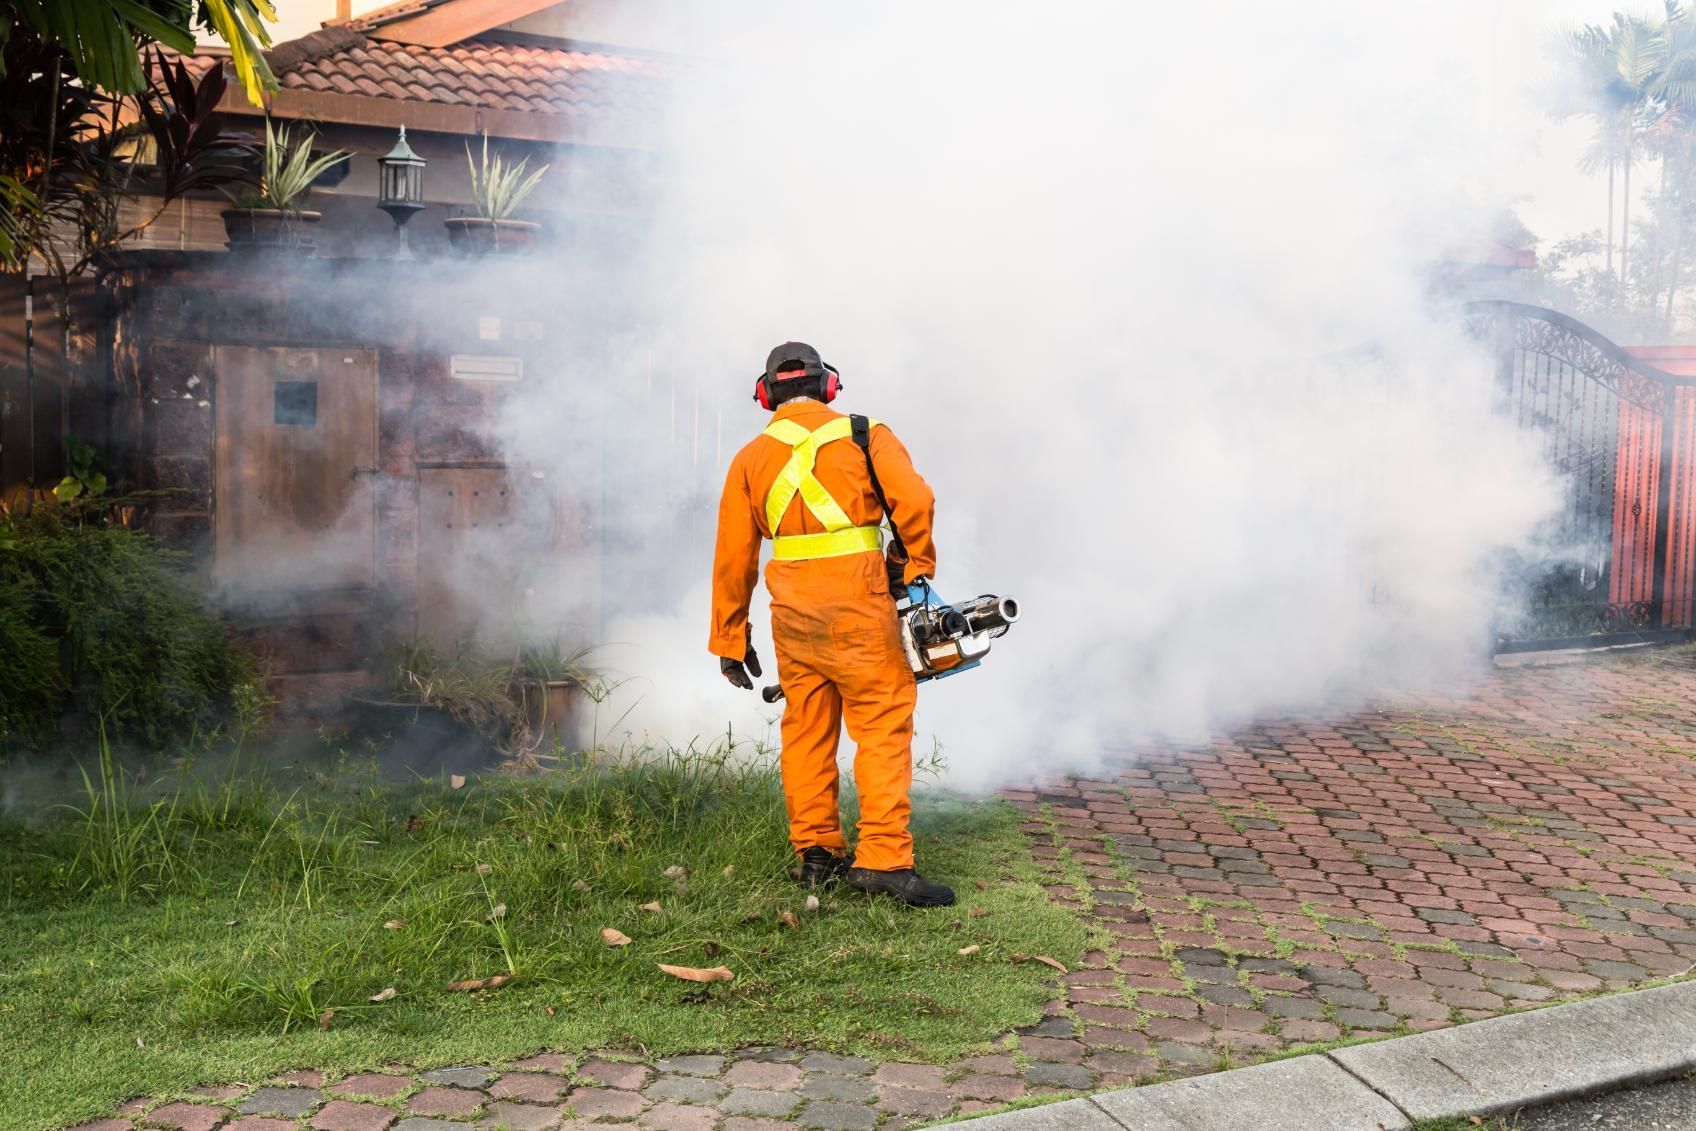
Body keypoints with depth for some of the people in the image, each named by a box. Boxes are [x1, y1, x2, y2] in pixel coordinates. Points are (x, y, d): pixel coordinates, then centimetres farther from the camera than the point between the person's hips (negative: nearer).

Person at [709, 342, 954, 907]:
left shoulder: (749, 459, 12)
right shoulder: (864, 435, 3)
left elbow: (733, 557, 10)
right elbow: (914, 501, -10)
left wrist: (730, 639, 16)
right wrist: (919, 570, 5)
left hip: (792, 610, 4)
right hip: (856, 605, -4)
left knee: (805, 730, 13)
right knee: (884, 726, -2)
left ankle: (816, 853, 19)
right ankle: (883, 857, -8)